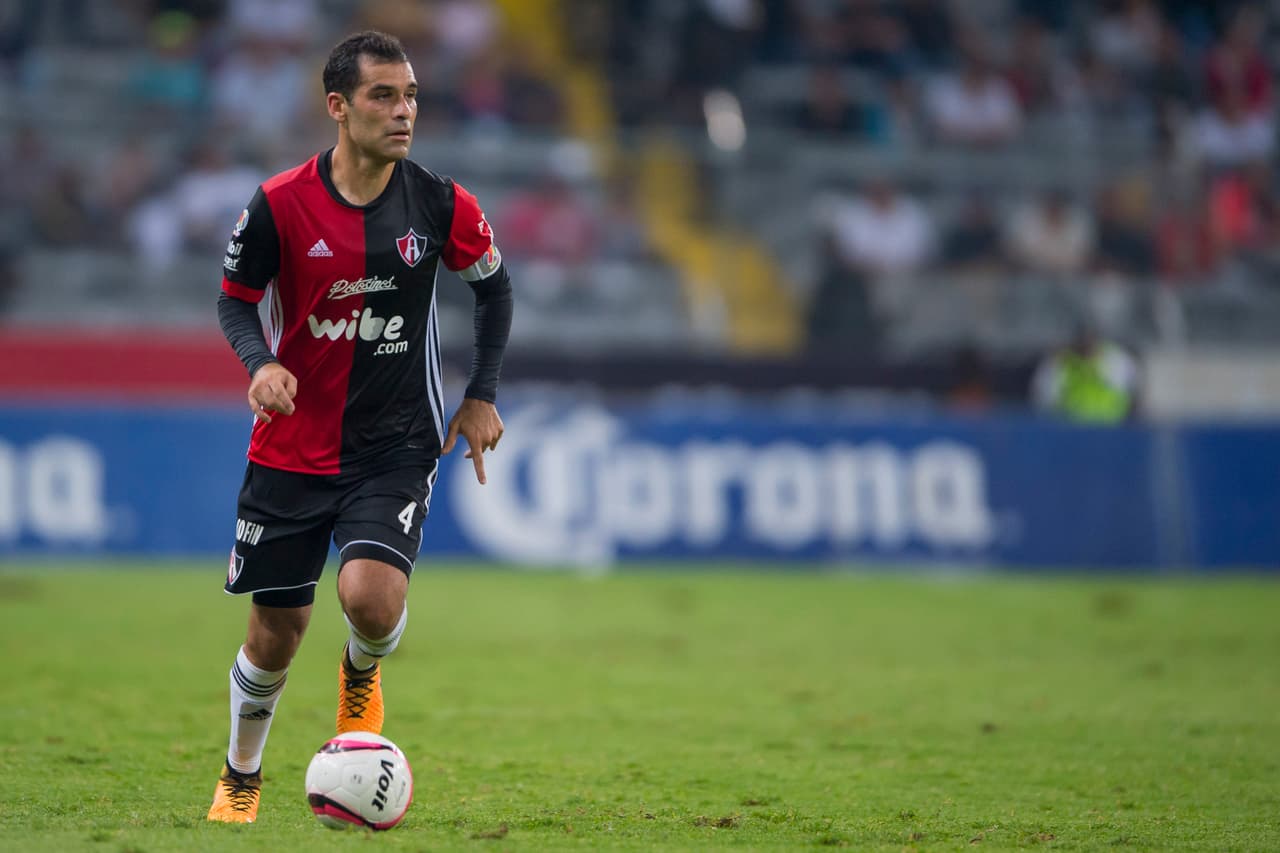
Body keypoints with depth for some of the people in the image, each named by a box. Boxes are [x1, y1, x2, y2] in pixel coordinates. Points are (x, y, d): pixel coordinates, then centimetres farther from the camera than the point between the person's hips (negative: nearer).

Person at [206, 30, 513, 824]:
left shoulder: (441, 204, -7)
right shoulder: (278, 206, -11)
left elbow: (495, 285, 10)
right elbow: (236, 301, 2)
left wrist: (483, 396, 5)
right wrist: (260, 363, -18)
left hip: (398, 445, 0)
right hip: (293, 448, 0)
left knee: (371, 597, -24)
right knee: (276, 633, 6)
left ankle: (363, 673, 14)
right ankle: (241, 779, 34)